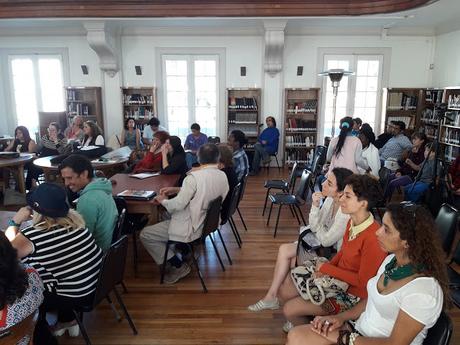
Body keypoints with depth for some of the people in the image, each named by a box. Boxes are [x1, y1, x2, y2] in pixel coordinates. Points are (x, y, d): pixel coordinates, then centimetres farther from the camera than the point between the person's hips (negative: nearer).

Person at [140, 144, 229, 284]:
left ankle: (178, 266, 5)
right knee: (166, 215, 30)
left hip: (192, 229, -9)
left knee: (145, 235, 3)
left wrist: (163, 200, -3)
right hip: (209, 222, 9)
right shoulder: (223, 176, -3)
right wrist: (177, 189, 7)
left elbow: (178, 204, -24)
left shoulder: (194, 177, -26)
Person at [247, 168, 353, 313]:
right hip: (322, 244, 8)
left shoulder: (347, 212, -32)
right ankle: (271, 296, 9)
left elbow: (326, 240, -24)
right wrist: (315, 205, -19)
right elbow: (315, 227, -4)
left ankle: (272, 296, 22)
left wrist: (316, 227, -5)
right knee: (284, 250, -2)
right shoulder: (330, 199, -7)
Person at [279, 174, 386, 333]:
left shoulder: (373, 236, -31)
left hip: (352, 295, -8)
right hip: (336, 277, 8)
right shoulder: (353, 222, -4)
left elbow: (362, 281, -24)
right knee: (285, 291, 7)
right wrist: (326, 268, -7)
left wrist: (327, 269, -17)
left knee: (289, 309, -10)